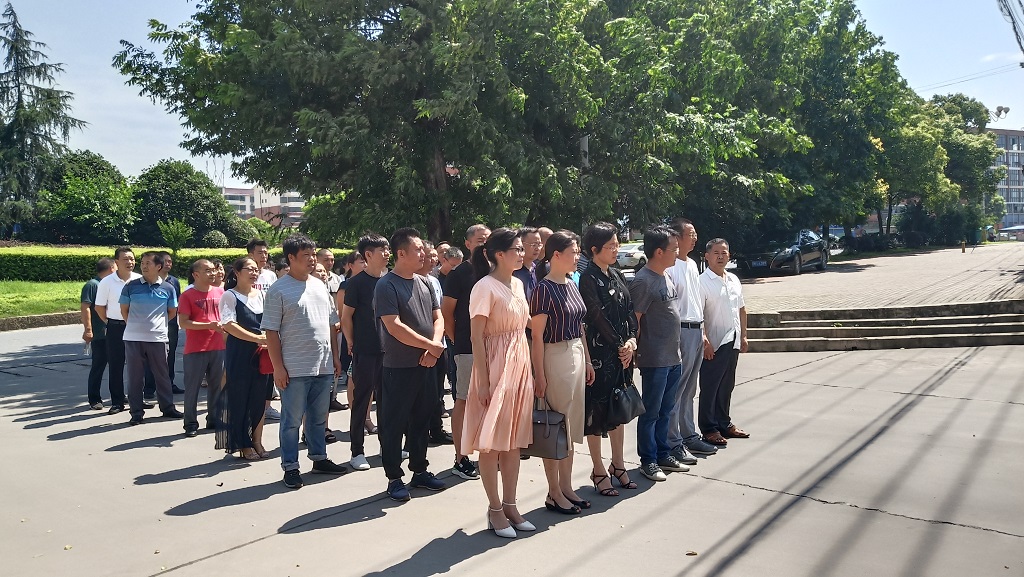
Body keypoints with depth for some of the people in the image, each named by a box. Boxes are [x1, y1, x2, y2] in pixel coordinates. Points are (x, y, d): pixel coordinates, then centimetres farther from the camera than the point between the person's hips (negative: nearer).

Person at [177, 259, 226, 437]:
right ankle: (191, 424, 11)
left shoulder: (220, 292, 8)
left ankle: (213, 419, 23)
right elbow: (183, 323, -11)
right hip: (195, 349, -4)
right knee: (192, 387, 2)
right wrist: (209, 325, -18)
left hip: (218, 347, 5)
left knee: (216, 385, 11)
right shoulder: (188, 295, -5)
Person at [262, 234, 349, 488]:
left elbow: (332, 324, 17)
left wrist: (335, 356, 13)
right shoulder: (278, 290, -8)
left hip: (323, 366, 6)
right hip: (294, 369, -6)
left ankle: (319, 458, 30)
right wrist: (278, 367, -14)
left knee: (319, 417, 17)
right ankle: (290, 467, 13)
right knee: (292, 420, 3)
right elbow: (271, 331, -10)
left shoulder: (319, 285, 12)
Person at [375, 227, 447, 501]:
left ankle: (420, 471, 29)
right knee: (394, 424, 3)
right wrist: (430, 345, -16)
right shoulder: (387, 286, -13)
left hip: (426, 365, 7)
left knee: (421, 420, 16)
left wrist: (434, 347, -8)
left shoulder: (424, 283, 10)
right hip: (399, 368, -7)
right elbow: (394, 327, -20)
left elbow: (438, 318, 10)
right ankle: (394, 478, 13)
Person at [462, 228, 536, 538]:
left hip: (520, 364, 8)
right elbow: (477, 337, -13)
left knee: (514, 439, 12)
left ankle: (510, 505, 22)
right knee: (492, 441, 2)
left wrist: (528, 370, 14)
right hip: (495, 367, -8)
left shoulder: (518, 284, 11)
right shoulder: (485, 287, -12)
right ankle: (495, 509, 12)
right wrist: (483, 381, -17)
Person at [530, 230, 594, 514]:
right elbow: (537, 335, -15)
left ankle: (567, 487, 25)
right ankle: (554, 493, 13)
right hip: (555, 358, -8)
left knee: (572, 425, 14)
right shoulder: (544, 289, -13)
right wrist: (540, 375, -17)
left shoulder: (572, 286, 10)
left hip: (577, 356, 8)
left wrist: (587, 361, 15)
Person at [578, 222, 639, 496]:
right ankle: (599, 471, 10)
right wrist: (619, 345, -10)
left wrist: (631, 340, -4)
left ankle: (618, 465, 26)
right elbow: (597, 316, -14)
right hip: (599, 352, -8)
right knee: (597, 409, 0)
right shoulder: (588, 278, -11)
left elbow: (629, 310, 10)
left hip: (622, 350, 8)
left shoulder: (617, 275, 13)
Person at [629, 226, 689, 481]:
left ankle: (663, 455, 29)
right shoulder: (643, 281, -17)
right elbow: (634, 320, -17)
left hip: (673, 357, 9)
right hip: (655, 359, -9)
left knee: (665, 410, 17)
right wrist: (634, 351, -15)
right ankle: (648, 461, 14)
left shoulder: (666, 278, 12)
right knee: (651, 412, 3)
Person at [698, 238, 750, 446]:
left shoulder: (733, 280, 13)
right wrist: (705, 341, -23)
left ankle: (724, 423, 28)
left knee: (727, 386, 16)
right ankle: (709, 429, 8)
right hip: (714, 343, -7)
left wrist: (743, 336, 16)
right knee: (710, 387, 0)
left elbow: (741, 309, 20)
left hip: (732, 342, 8)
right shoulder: (703, 282, -11)